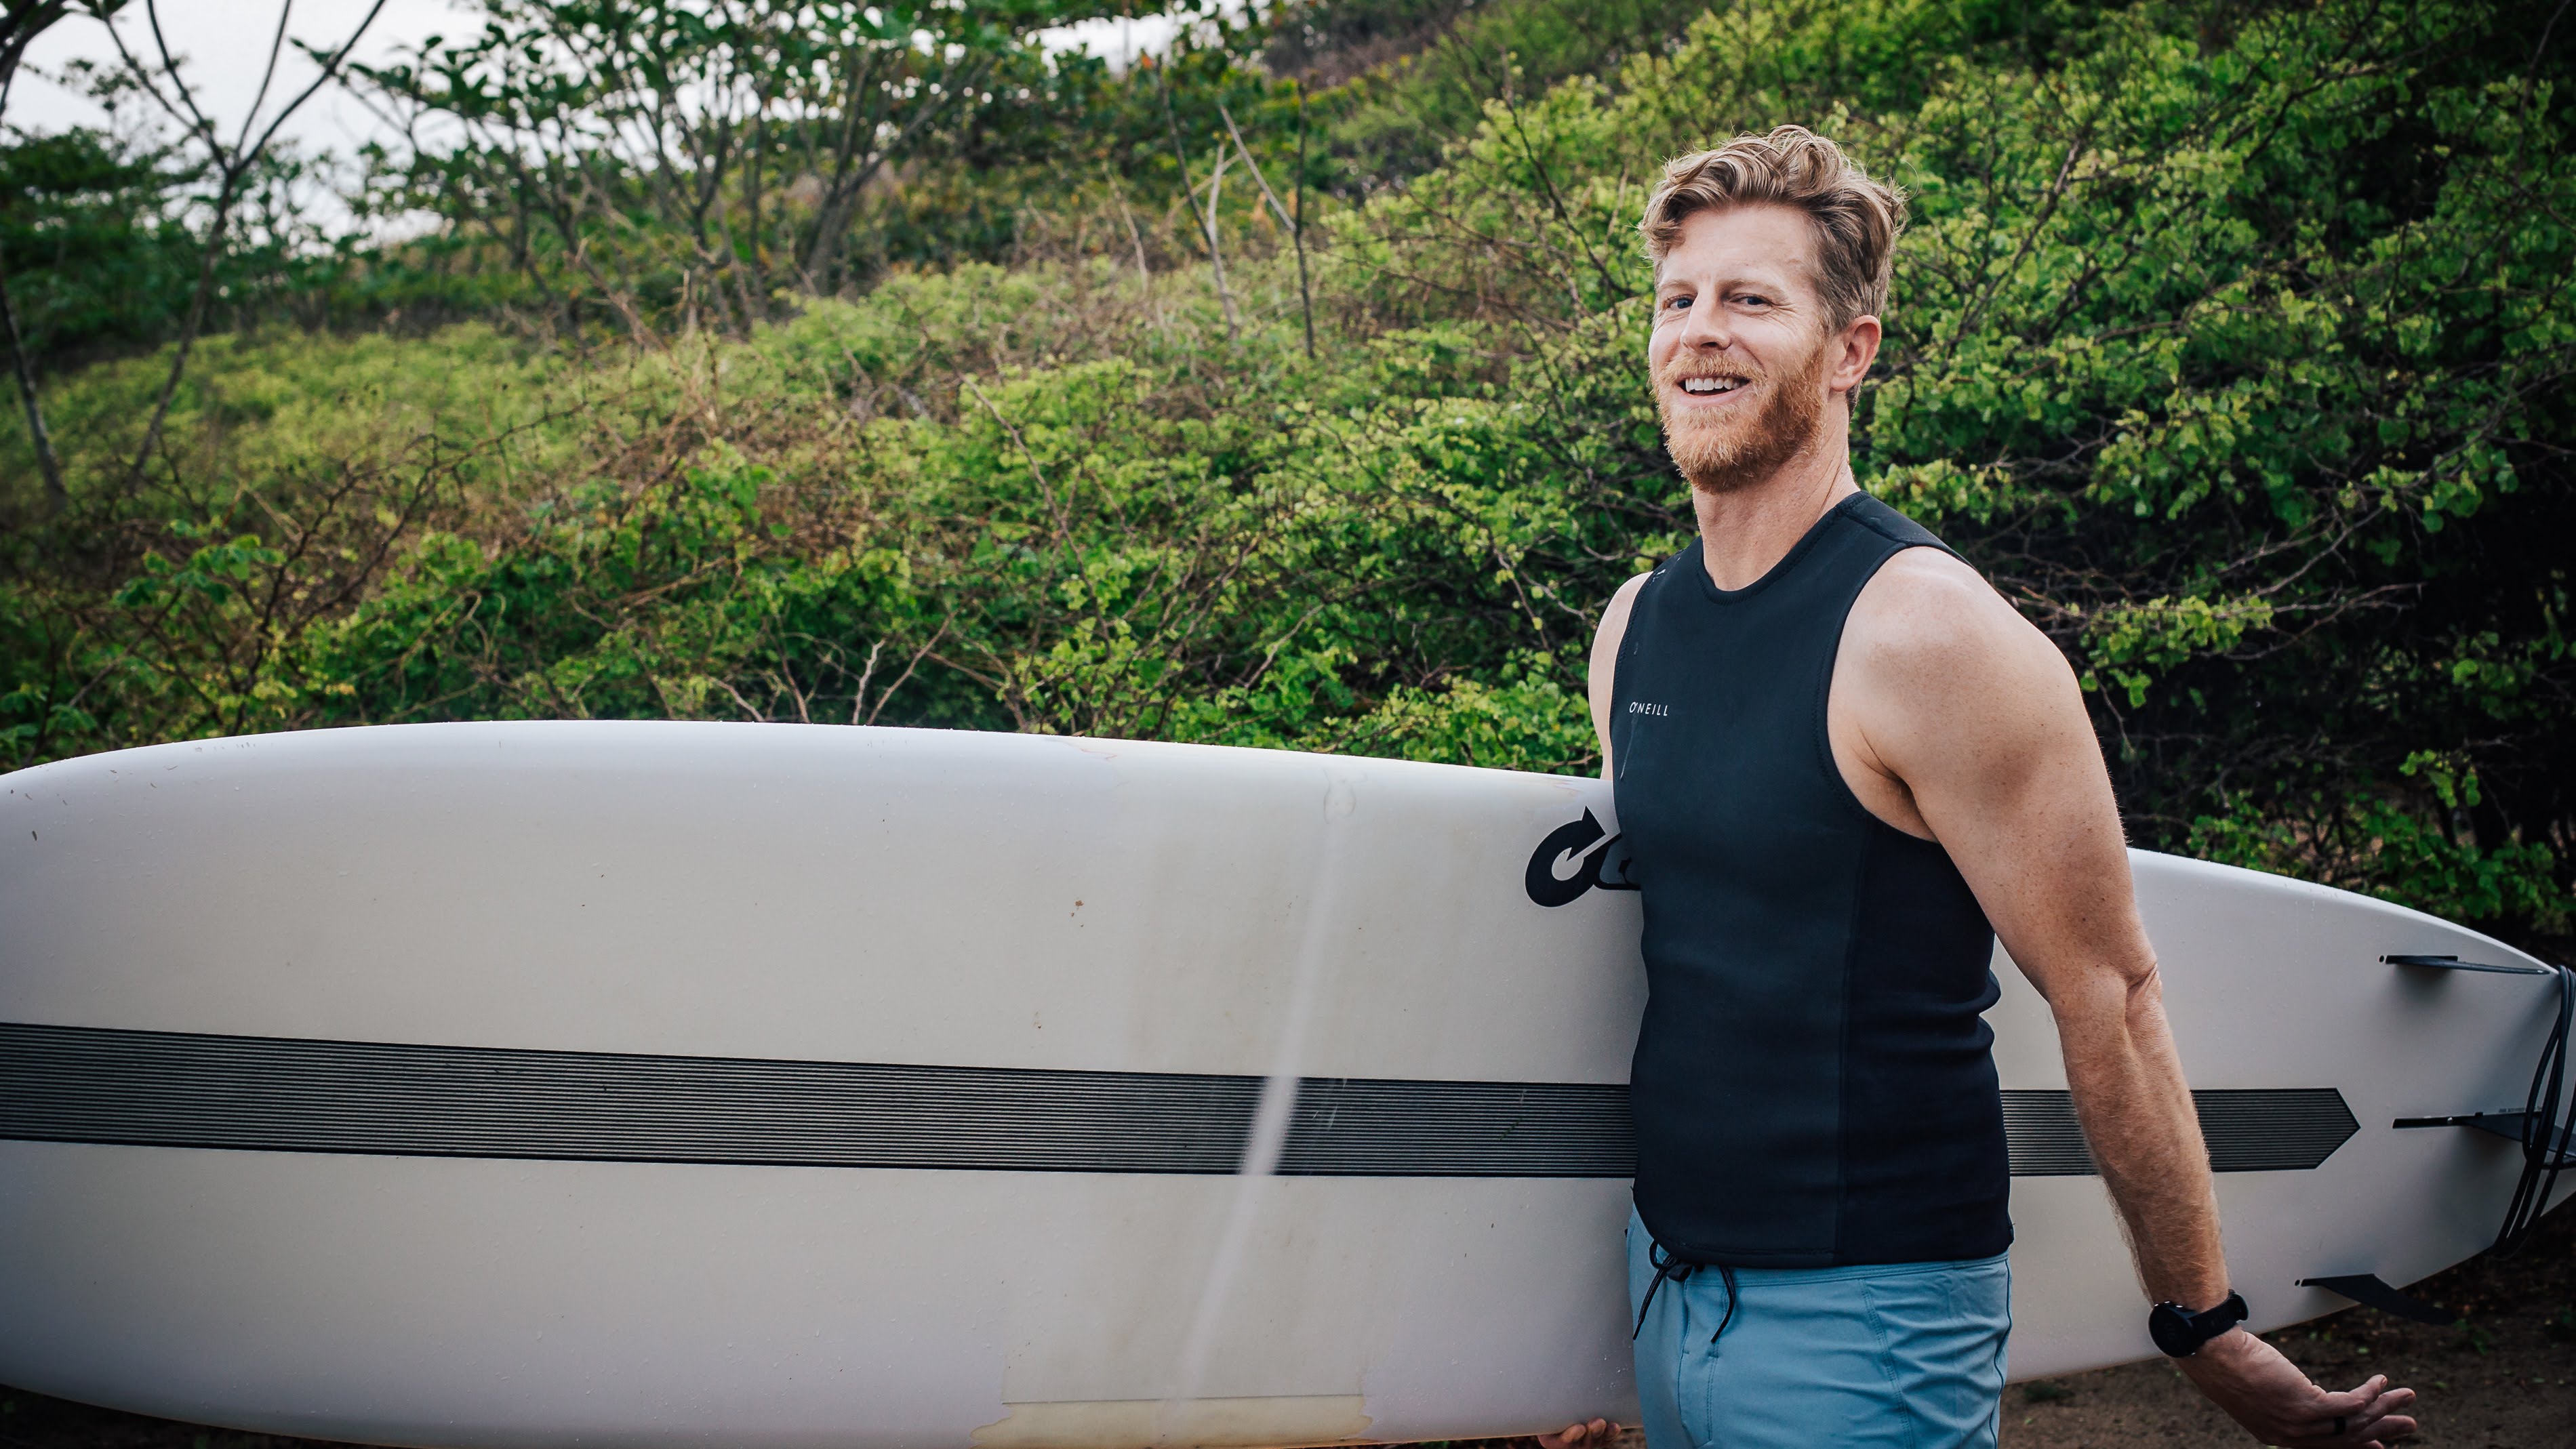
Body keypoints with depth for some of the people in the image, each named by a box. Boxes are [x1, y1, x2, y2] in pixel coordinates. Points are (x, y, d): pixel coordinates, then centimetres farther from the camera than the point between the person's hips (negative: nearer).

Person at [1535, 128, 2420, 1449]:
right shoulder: (1634, 625, 4)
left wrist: (2207, 1336, -8)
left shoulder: (1929, 634, -17)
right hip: (1663, 1280, 7)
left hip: (1862, 1322, -7)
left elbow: (2106, 1001, -13)